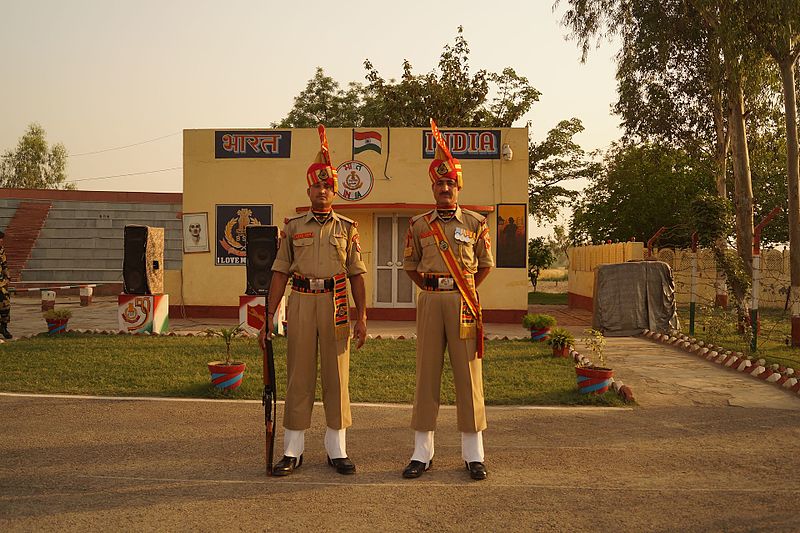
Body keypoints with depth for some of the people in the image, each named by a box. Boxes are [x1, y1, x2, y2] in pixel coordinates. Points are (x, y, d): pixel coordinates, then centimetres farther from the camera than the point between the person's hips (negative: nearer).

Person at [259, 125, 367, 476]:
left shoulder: (347, 228, 9)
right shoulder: (293, 227, 9)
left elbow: (356, 274, 7)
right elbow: (280, 272, 6)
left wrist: (362, 317, 0)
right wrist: (269, 316, 0)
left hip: (335, 303, 0)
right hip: (300, 303, 0)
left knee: (337, 375, 4)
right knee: (298, 375, 2)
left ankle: (337, 450, 14)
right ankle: (293, 451, 11)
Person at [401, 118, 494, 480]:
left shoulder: (475, 223, 5)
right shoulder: (418, 225, 8)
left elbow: (485, 265, 13)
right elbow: (410, 266, 18)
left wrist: (463, 291, 8)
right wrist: (432, 289, 11)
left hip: (464, 302, -1)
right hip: (430, 301, 1)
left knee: (468, 373, 1)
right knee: (427, 372, 3)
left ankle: (473, 454, 11)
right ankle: (422, 452, 12)